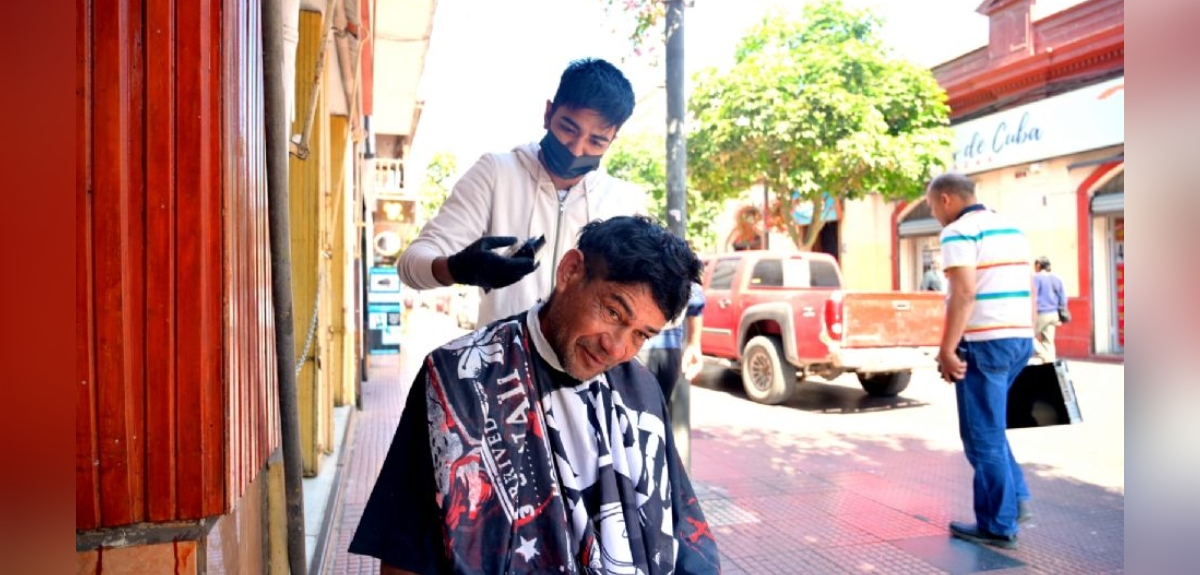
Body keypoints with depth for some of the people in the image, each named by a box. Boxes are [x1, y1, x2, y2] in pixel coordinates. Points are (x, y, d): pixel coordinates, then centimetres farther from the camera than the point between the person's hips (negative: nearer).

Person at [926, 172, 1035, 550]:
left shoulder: (959, 232, -9)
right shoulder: (1011, 229, 17)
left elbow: (964, 293, -20)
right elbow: (1029, 289, 17)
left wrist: (947, 350, -19)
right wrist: (1028, 337, 21)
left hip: (985, 343, -9)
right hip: (1020, 338, 9)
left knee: (983, 437, 1)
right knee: (990, 427, 23)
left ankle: (999, 525, 8)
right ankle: (1016, 498, 18)